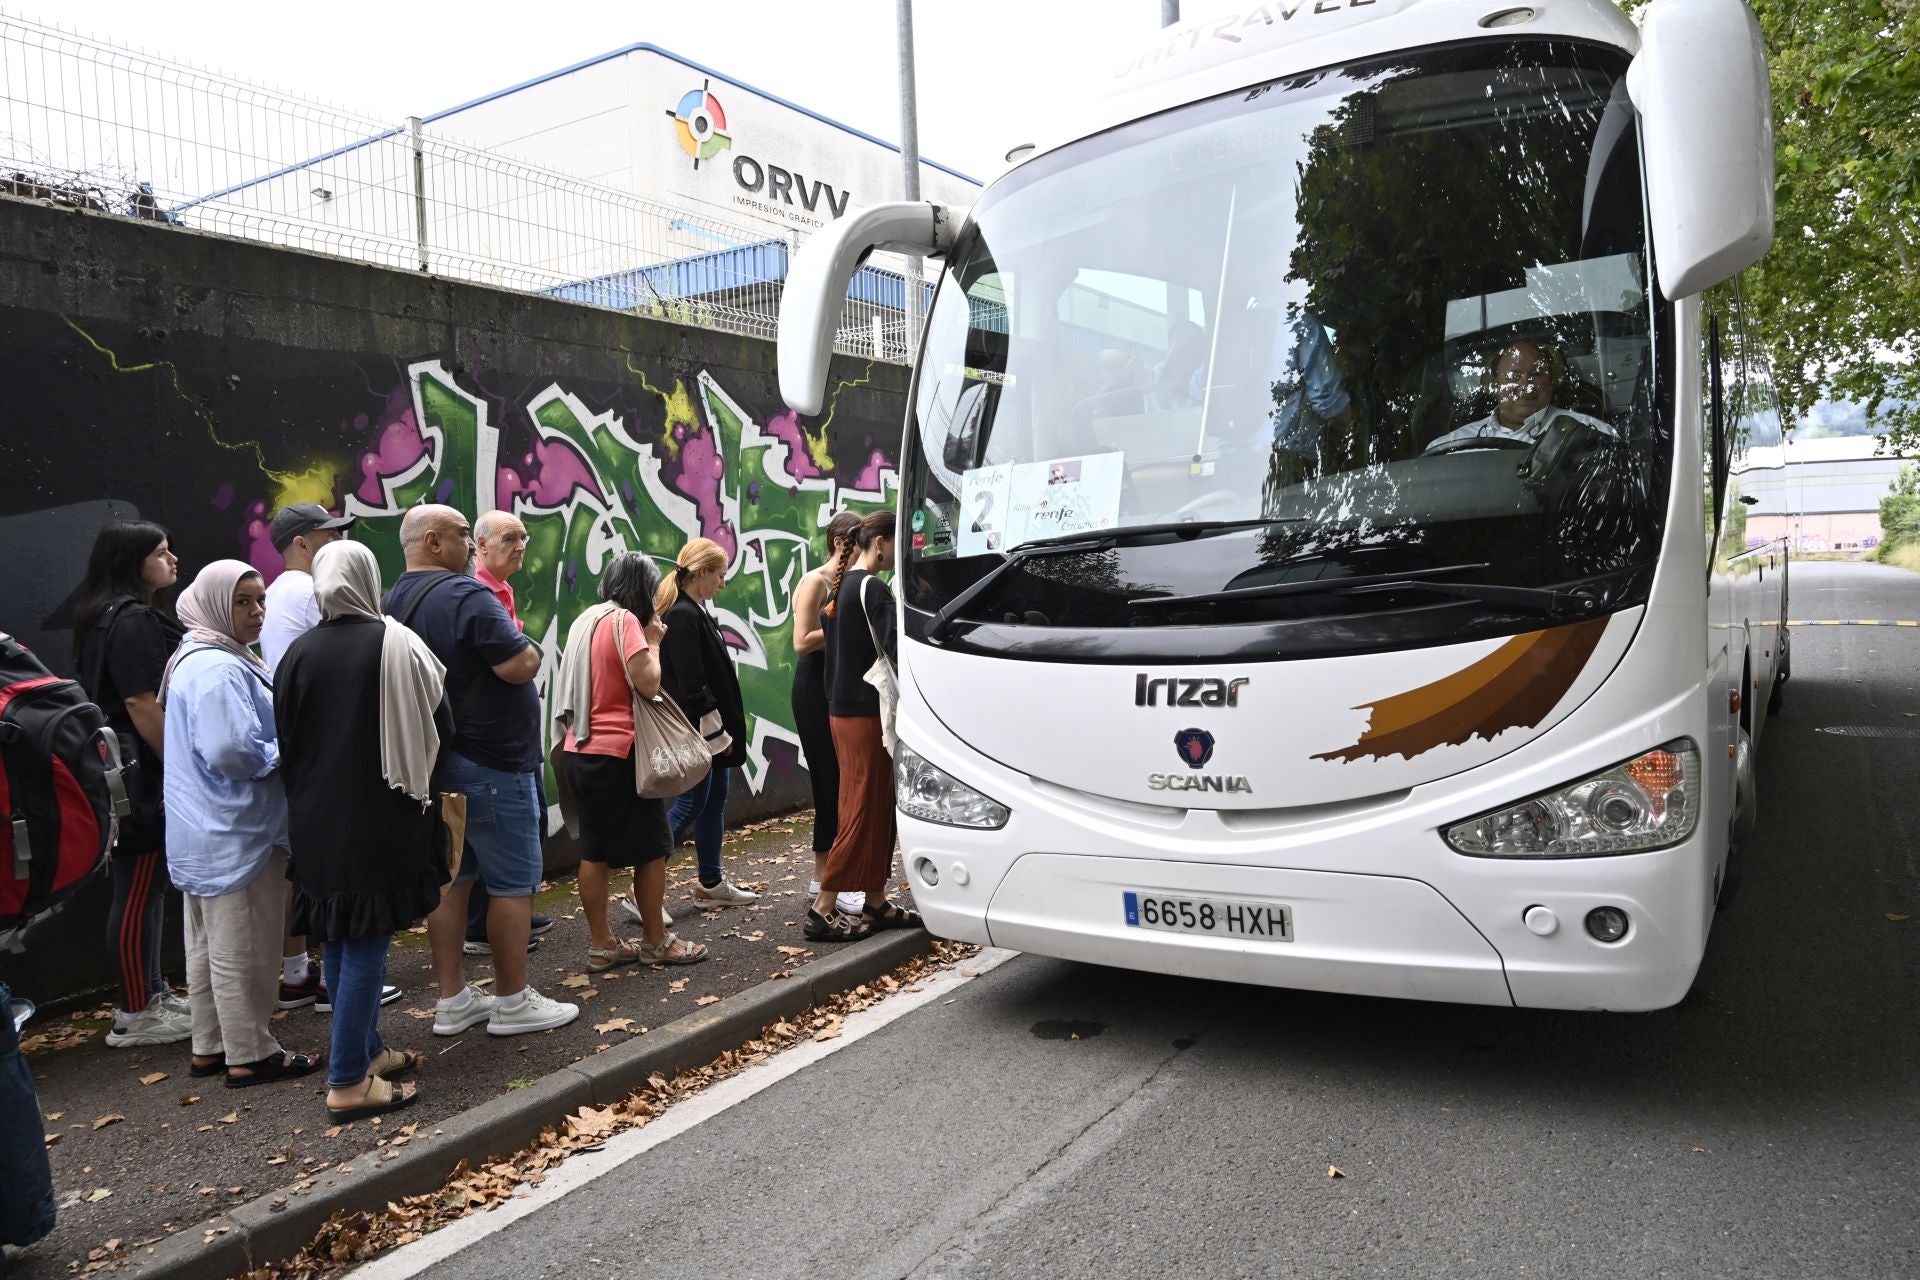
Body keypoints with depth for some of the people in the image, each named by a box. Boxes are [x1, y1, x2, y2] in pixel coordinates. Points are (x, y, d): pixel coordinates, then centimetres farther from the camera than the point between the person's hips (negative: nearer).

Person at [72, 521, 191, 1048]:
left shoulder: (110, 617, 16)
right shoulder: (134, 620, -17)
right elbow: (142, 706, -21)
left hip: (130, 772, 11)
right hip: (141, 776, -11)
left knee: (147, 887, 17)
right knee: (138, 892, -3)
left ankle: (151, 994, 27)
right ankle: (135, 1016, 6)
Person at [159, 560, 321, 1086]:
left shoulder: (211, 659, 14)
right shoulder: (217, 669, -20)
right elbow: (230, 749, -30)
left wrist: (273, 751, 8)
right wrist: (282, 756, -13)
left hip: (208, 831, 11)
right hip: (234, 832, -11)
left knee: (210, 942, 18)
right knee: (244, 948, 0)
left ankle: (211, 1046, 29)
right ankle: (250, 1056, 10)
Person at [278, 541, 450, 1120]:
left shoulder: (298, 653, 0)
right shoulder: (397, 645, -11)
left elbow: (286, 741, 7)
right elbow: (439, 727, -6)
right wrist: (415, 778, 14)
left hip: (316, 818, 5)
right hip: (380, 818, -5)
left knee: (338, 939, 17)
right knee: (367, 943, 1)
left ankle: (364, 1050, 29)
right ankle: (348, 1081, 4)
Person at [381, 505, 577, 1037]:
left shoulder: (392, 602, 10)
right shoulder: (465, 595, -18)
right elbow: (518, 666, -24)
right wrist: (530, 648, -2)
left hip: (432, 761, 9)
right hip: (490, 763, -9)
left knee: (451, 878, 14)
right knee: (513, 883, 1)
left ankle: (452, 1002, 20)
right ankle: (513, 1003, 9)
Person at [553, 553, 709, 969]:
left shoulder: (585, 621, 13)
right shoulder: (625, 621, -13)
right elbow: (648, 684, -19)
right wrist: (653, 641, -4)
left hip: (579, 751, 8)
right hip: (619, 752, -8)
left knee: (594, 852, 10)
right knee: (651, 849, 3)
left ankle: (602, 945, 16)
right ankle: (655, 941, 12)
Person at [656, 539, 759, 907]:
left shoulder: (695, 612, 13)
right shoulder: (682, 617, -18)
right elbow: (691, 684, -21)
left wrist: (724, 729, 18)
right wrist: (716, 732, -18)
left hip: (712, 728, 10)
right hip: (695, 730, -10)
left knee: (714, 801, 14)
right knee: (691, 803, -5)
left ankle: (711, 884, 23)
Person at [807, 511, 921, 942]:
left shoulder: (844, 585, 14)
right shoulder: (873, 588, -15)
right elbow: (892, 648, -22)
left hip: (843, 709, 10)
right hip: (865, 712, -10)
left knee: (876, 807, 14)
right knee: (864, 809, -4)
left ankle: (875, 902, 20)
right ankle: (822, 910, -1)